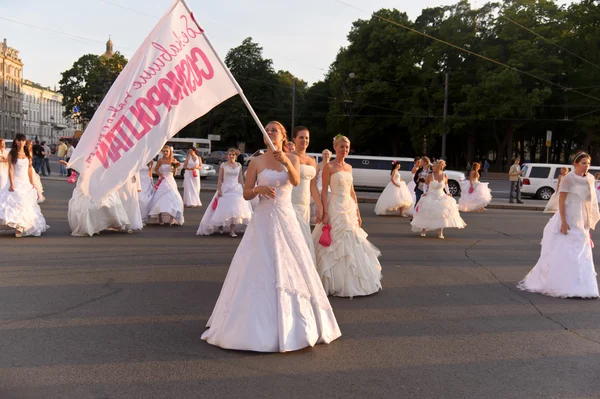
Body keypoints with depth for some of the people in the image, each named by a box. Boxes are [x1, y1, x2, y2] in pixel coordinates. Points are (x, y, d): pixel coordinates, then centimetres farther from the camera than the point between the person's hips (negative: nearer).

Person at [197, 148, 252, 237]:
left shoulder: (239, 166, 8)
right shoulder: (223, 165, -1)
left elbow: (241, 179, 13)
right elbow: (220, 179, -3)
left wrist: (243, 189, 9)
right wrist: (219, 190, -11)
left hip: (237, 189, 3)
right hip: (225, 189, -2)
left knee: (234, 210, -4)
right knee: (223, 209, -4)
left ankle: (232, 230, 2)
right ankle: (220, 226, 21)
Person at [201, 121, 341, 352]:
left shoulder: (292, 160, 4)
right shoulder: (257, 162, 1)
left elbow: (296, 181, -17)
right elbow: (246, 194, 2)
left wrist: (286, 161, -34)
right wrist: (259, 189, -18)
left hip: (286, 219, 2)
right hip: (263, 219, -1)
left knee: (289, 269, 6)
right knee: (259, 270, -2)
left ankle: (293, 324, 21)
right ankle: (257, 325, 9)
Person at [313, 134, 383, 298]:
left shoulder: (349, 167, 13)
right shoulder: (329, 167, -7)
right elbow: (324, 192, -10)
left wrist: (358, 213, 14)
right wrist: (325, 213, -17)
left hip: (350, 208, 7)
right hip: (335, 208, -7)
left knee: (352, 245, 10)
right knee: (337, 246, -3)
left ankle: (352, 282, 22)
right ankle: (336, 283, 8)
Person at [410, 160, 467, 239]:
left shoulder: (445, 176, -6)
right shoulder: (430, 176, -11)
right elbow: (426, 184, 6)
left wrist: (448, 192, 4)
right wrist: (425, 192, -5)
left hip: (441, 197, 2)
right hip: (431, 197, -2)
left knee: (442, 214, -6)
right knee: (427, 213, 0)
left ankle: (440, 233, 5)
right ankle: (423, 230, 22)